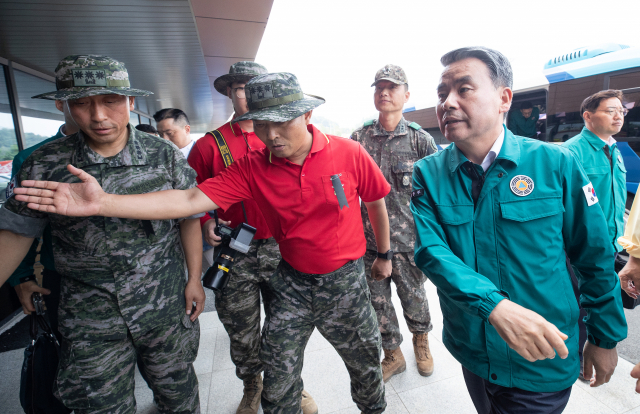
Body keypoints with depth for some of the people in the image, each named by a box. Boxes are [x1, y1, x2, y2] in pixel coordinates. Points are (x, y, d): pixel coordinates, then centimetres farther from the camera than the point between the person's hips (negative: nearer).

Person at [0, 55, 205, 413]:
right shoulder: (44, 165, -6)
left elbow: (189, 218, -1)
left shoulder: (166, 156, -7)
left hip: (167, 308, 0)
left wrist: (195, 278, 0)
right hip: (90, 322, 1)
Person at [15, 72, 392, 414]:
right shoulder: (252, 168, -12)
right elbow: (190, 200, -20)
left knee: (366, 362, 21)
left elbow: (376, 202, 0)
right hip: (290, 282, 0)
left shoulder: (348, 153, -14)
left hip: (345, 282, 0)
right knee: (279, 376, 11)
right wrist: (102, 202, -29)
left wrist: (385, 255, 11)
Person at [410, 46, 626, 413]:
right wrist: (495, 306, -33)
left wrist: (606, 338, 3)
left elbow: (596, 258, -4)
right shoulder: (428, 173, -9)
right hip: (471, 353, 3)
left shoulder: (556, 164, -12)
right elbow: (431, 250, -20)